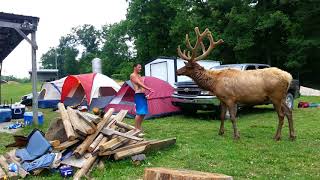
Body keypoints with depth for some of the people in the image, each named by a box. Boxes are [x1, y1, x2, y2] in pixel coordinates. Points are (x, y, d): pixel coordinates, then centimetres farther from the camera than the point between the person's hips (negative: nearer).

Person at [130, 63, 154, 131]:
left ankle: (139, 127, 18)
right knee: (139, 112, -12)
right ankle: (136, 128, -5)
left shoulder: (139, 75, 22)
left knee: (143, 112, 10)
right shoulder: (132, 75, -6)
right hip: (138, 95, -9)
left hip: (143, 95, 9)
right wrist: (149, 89, -25)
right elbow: (140, 84, -18)